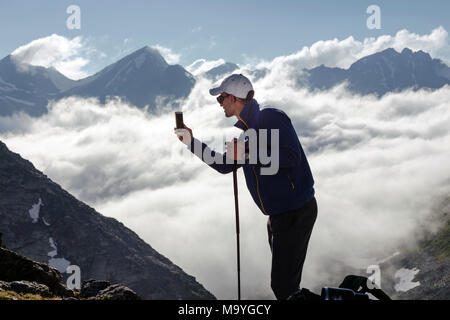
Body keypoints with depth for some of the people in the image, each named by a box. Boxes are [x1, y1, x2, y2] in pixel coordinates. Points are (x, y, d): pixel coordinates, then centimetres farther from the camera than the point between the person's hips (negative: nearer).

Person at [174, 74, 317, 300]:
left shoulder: (270, 118, -15)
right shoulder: (247, 128, 16)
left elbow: (291, 157, -27)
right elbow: (224, 165, 24)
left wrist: (247, 155, -25)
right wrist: (192, 142, 19)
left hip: (296, 211, -10)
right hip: (279, 213, 10)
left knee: (283, 285, -10)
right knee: (281, 281, 18)